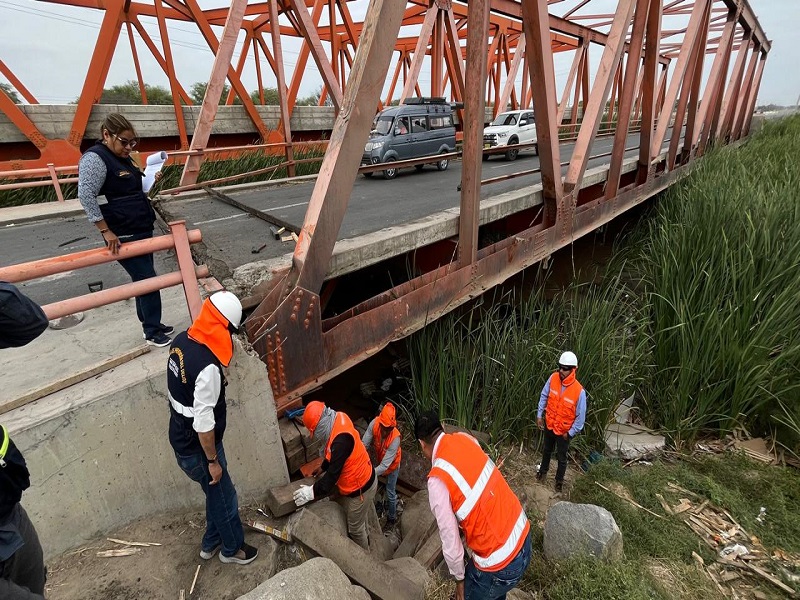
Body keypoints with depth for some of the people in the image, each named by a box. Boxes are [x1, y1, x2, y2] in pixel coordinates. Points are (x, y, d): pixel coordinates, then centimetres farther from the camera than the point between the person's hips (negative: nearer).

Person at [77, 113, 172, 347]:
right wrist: (106, 231, -23)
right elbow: (86, 195, -22)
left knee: (144, 278, 15)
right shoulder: (95, 158, -15)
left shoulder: (122, 157, 13)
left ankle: (150, 323, 27)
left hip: (141, 230, 9)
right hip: (123, 235, -9)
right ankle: (152, 332, 5)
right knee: (147, 279, -7)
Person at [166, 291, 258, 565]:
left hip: (180, 439, 9)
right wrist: (213, 460, -15)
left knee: (216, 495, 28)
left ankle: (211, 543, 49)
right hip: (196, 449, -8)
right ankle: (232, 548, 41)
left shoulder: (181, 341, -7)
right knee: (225, 499, 16)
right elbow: (204, 423, -29)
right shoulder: (207, 367, -36)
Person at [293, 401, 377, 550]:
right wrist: (324, 470, 11)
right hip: (359, 480, 9)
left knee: (355, 527, 15)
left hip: (360, 487, -8)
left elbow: (334, 472, -30)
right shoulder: (337, 420, -7)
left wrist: (313, 492, -19)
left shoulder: (341, 439, -37)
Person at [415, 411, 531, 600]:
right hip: (523, 534, 6)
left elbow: (451, 543, -13)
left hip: (500, 565, -6)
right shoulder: (465, 439, -4)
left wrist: (459, 579, 4)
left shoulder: (437, 480, -21)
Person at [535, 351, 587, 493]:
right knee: (547, 450, 27)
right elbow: (544, 396, -2)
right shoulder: (553, 378, -18)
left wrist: (570, 433, -12)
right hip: (549, 425, 3)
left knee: (562, 458, 16)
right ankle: (543, 471, 51)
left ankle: (559, 481, 40)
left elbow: (580, 416, -18)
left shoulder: (579, 391, -28)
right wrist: (539, 415, 0)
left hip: (564, 431, -3)